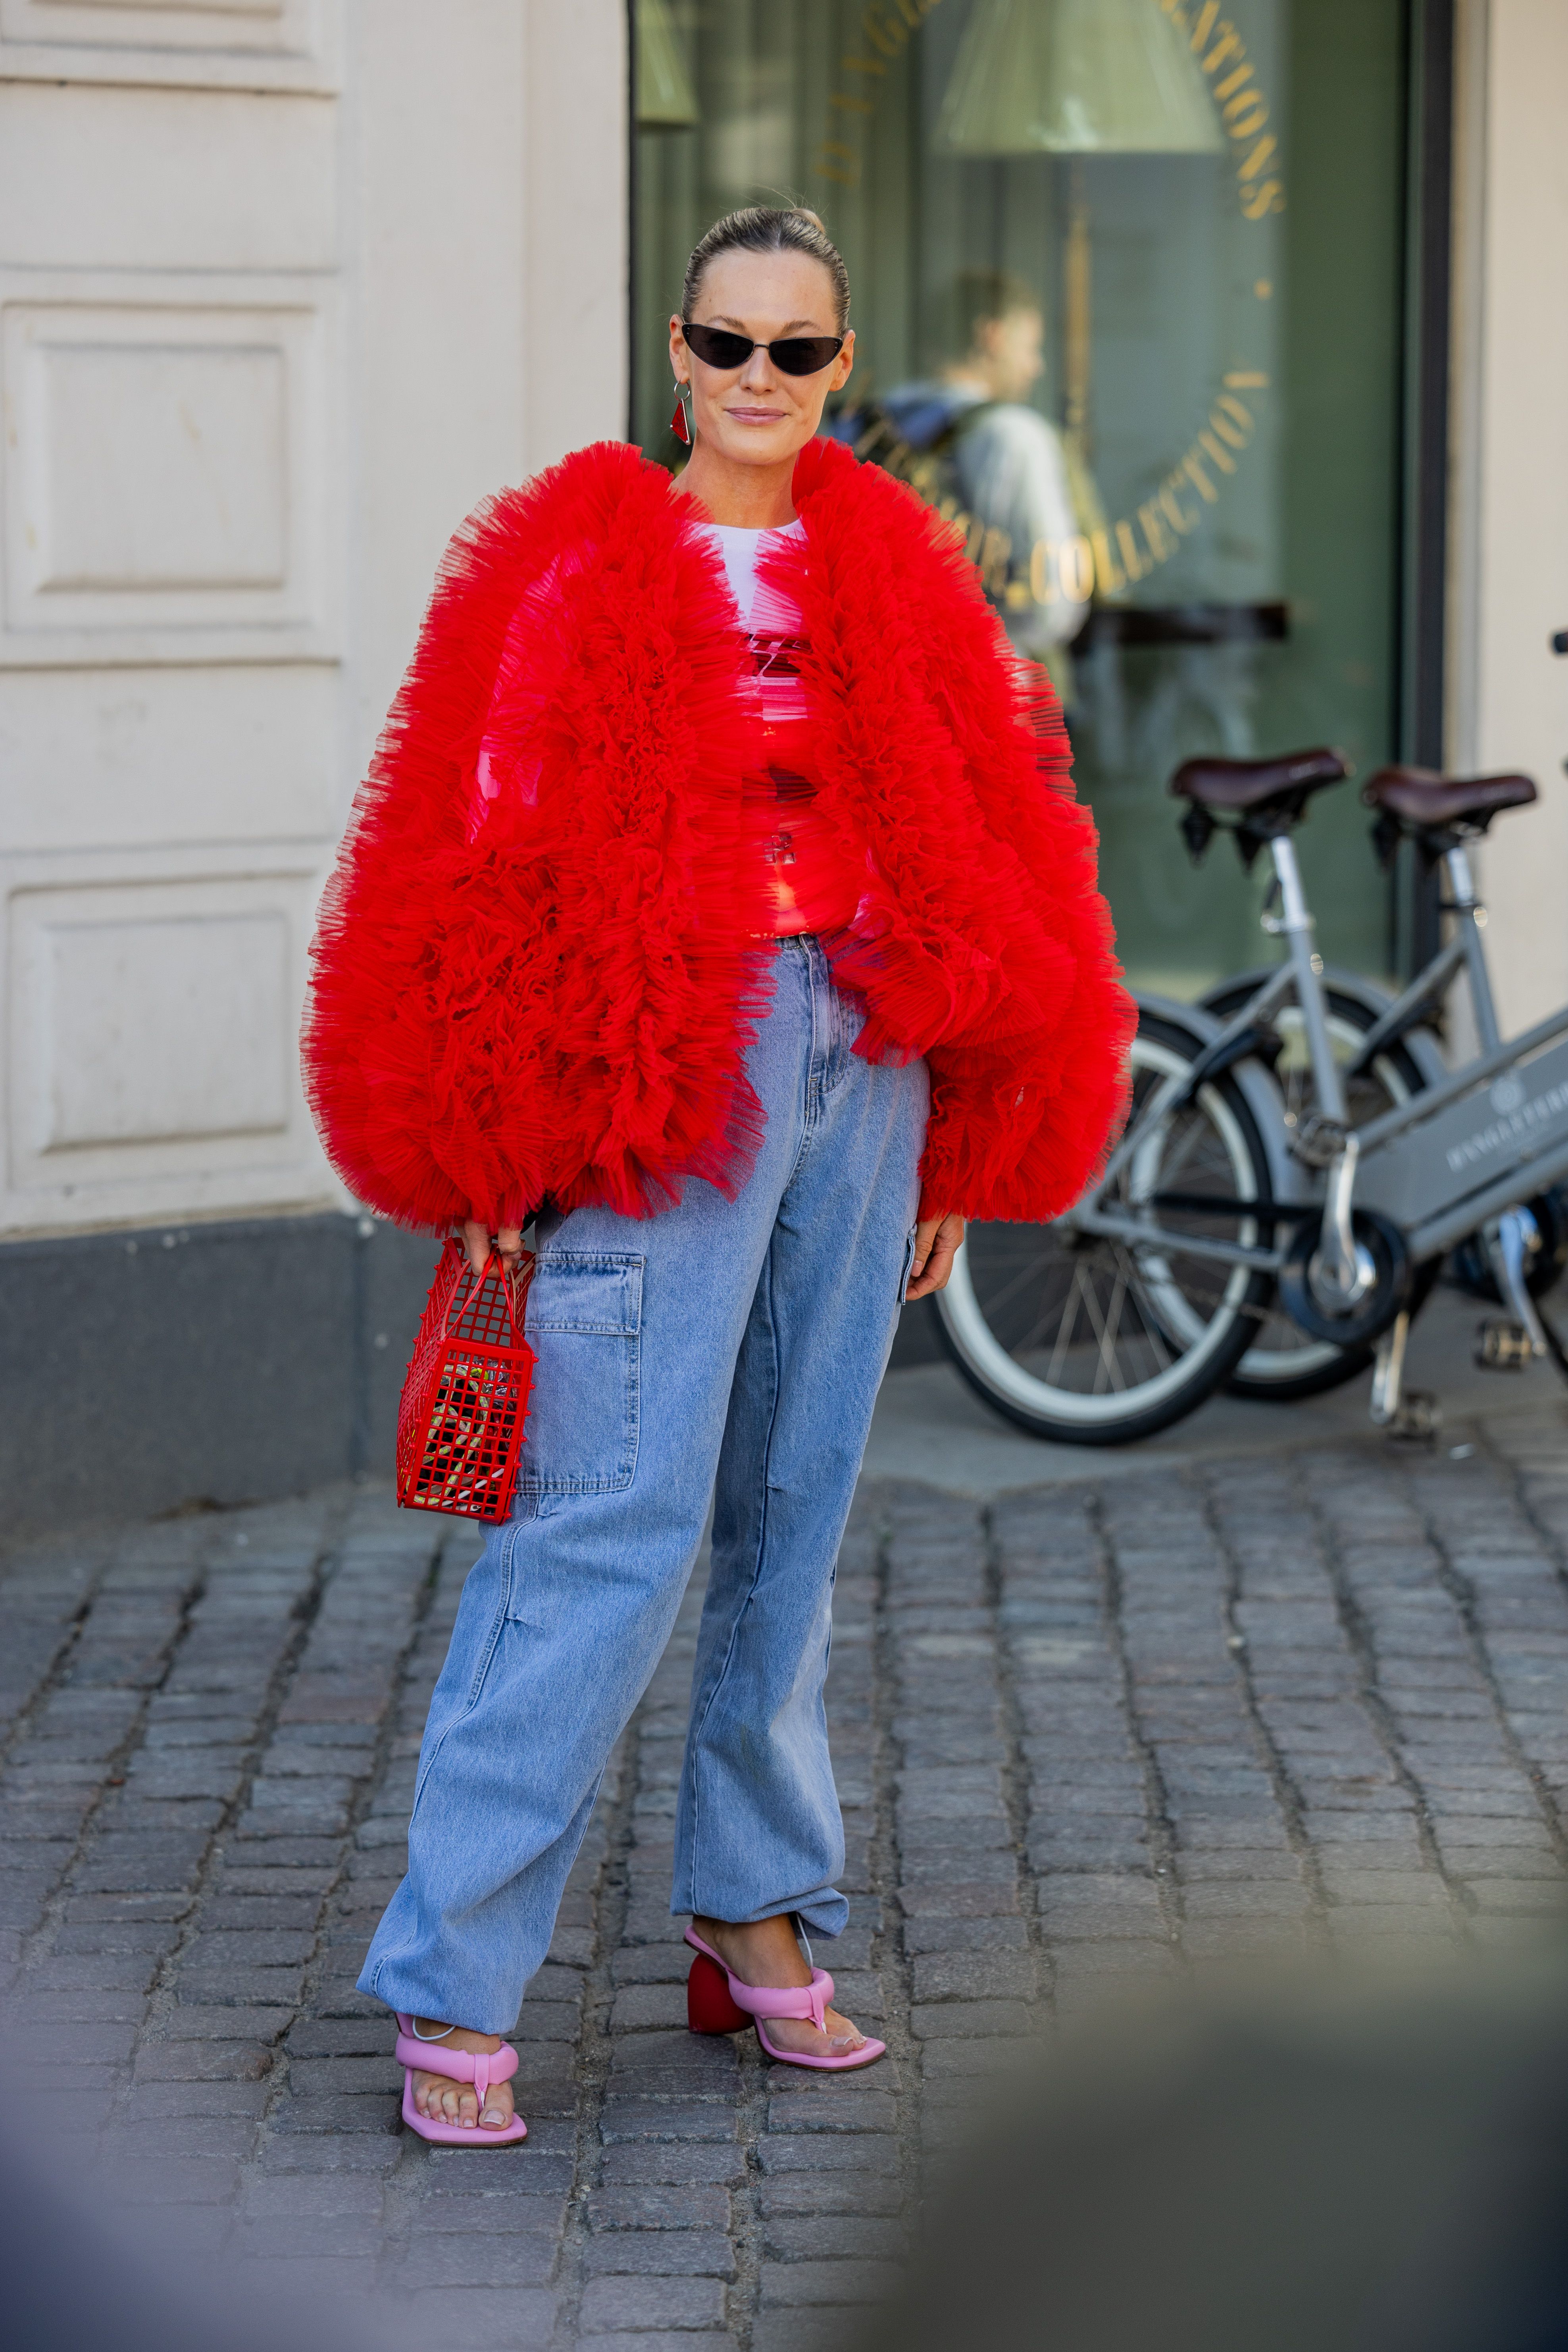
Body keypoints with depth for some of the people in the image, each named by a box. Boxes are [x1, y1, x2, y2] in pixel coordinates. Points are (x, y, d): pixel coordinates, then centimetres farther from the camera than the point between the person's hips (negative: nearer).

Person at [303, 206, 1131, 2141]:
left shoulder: (888, 574, 13)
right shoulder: (588, 568, -3)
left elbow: (977, 864, 15)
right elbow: (507, 866, -6)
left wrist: (950, 1158, 12)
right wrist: (500, 1153, -10)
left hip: (859, 1061, 5)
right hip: (669, 1071, -5)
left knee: (793, 1512, 11)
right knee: (614, 1523, -10)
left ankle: (755, 1923, 23)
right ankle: (451, 1990, -6)